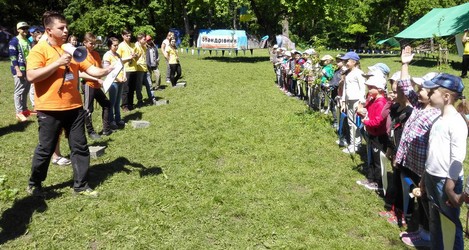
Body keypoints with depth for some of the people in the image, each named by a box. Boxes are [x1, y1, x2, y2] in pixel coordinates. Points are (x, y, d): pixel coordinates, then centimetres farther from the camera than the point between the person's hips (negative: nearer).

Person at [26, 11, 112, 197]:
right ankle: (34, 184, 28)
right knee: (45, 149, 6)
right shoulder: (39, 49, -8)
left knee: (80, 147, 8)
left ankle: (81, 185, 19)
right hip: (50, 109, -6)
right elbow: (31, 76, -19)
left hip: (74, 107, 6)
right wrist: (58, 63, -21)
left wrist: (108, 71, -11)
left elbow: (90, 69, 7)